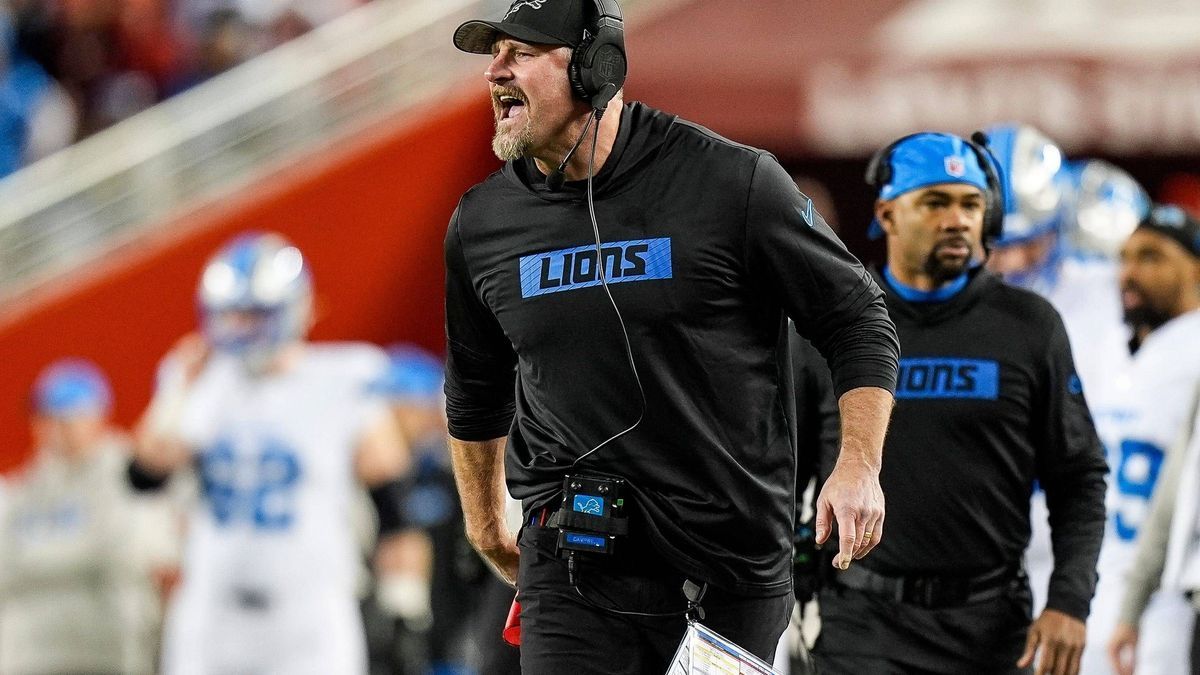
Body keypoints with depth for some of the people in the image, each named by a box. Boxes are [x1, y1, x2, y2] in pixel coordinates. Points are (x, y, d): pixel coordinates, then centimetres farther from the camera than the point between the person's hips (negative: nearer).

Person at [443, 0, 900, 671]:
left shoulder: (736, 182, -8)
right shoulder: (481, 224, 4)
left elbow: (858, 321, 0)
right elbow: (475, 390, 22)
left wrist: (859, 468, -11)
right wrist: (487, 528, 27)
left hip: (739, 561, -2)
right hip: (577, 559, 2)